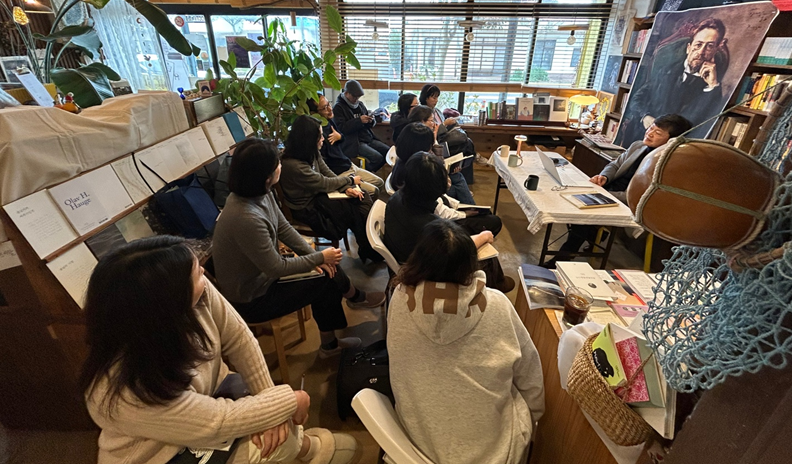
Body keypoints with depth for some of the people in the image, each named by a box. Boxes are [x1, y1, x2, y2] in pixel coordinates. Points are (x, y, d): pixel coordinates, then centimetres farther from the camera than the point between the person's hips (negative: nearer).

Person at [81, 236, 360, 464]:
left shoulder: (198, 294, -25)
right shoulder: (129, 392, -38)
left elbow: (238, 338, -13)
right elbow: (219, 421, -28)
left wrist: (269, 402, -20)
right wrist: (291, 401, -16)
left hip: (208, 394, 5)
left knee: (277, 428, -13)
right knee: (280, 440, -16)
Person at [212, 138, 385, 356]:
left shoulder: (260, 193, -10)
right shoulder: (247, 218, -36)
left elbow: (283, 227, 2)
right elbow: (276, 268, -27)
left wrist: (313, 254, -8)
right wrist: (320, 257, -16)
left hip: (263, 272, 8)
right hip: (252, 299, -8)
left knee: (328, 268, 3)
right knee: (327, 280, -5)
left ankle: (330, 344, 19)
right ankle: (355, 297, 30)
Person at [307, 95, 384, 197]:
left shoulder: (330, 121, 5)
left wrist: (339, 136, -1)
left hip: (350, 166, 10)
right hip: (338, 174, -10)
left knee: (380, 183, 14)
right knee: (373, 191, -17)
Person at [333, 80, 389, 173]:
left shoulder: (360, 104, 18)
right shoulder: (338, 107, -3)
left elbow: (370, 124, 21)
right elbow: (341, 128, -17)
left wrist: (371, 121, -4)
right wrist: (359, 121, -21)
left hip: (369, 139, 8)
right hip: (353, 143, -8)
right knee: (378, 158, -26)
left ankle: (370, 172, 10)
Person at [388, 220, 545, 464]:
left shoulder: (400, 301, -22)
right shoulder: (497, 305, -23)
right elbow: (528, 373, -8)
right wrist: (533, 416, 12)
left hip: (421, 437, 2)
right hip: (493, 443, -1)